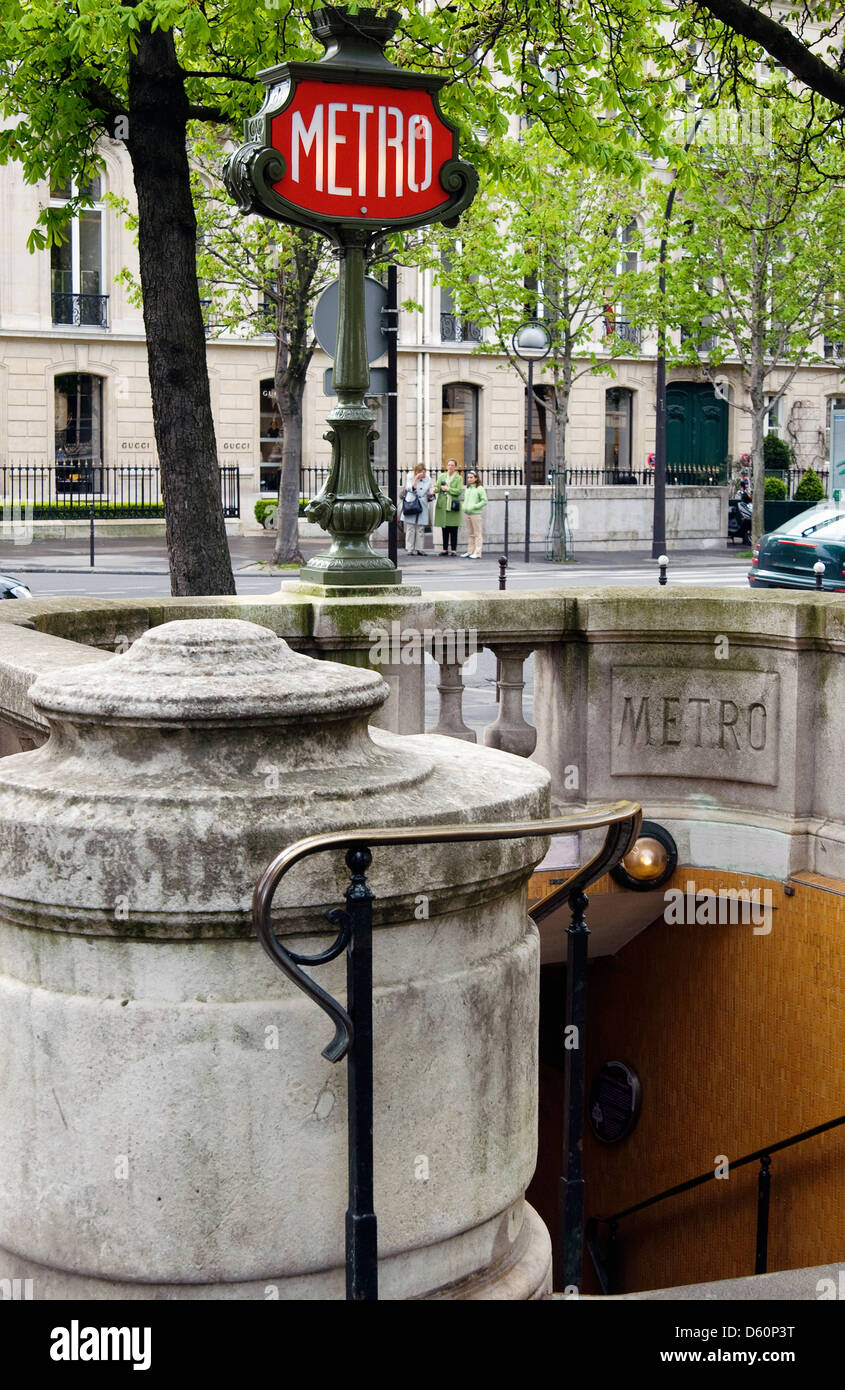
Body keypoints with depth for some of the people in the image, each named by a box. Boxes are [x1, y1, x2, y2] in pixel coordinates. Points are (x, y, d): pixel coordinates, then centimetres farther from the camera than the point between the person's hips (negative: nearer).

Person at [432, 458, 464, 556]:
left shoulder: (458, 478, 3)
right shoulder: (442, 476, 13)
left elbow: (459, 491, -7)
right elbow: (437, 486, 4)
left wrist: (448, 489, -9)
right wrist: (435, 489, -17)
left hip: (453, 506, -3)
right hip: (442, 506, 3)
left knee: (453, 530, -2)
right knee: (444, 529, 7)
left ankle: (453, 549, 3)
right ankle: (445, 549, 14)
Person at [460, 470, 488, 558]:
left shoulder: (480, 489, -7)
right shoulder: (467, 488, 15)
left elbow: (484, 501, -11)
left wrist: (474, 507, -15)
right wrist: (463, 506, 7)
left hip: (475, 514, -7)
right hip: (467, 514, 7)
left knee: (477, 534, -3)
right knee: (471, 534, 13)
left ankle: (477, 553, -2)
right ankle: (470, 552, 16)